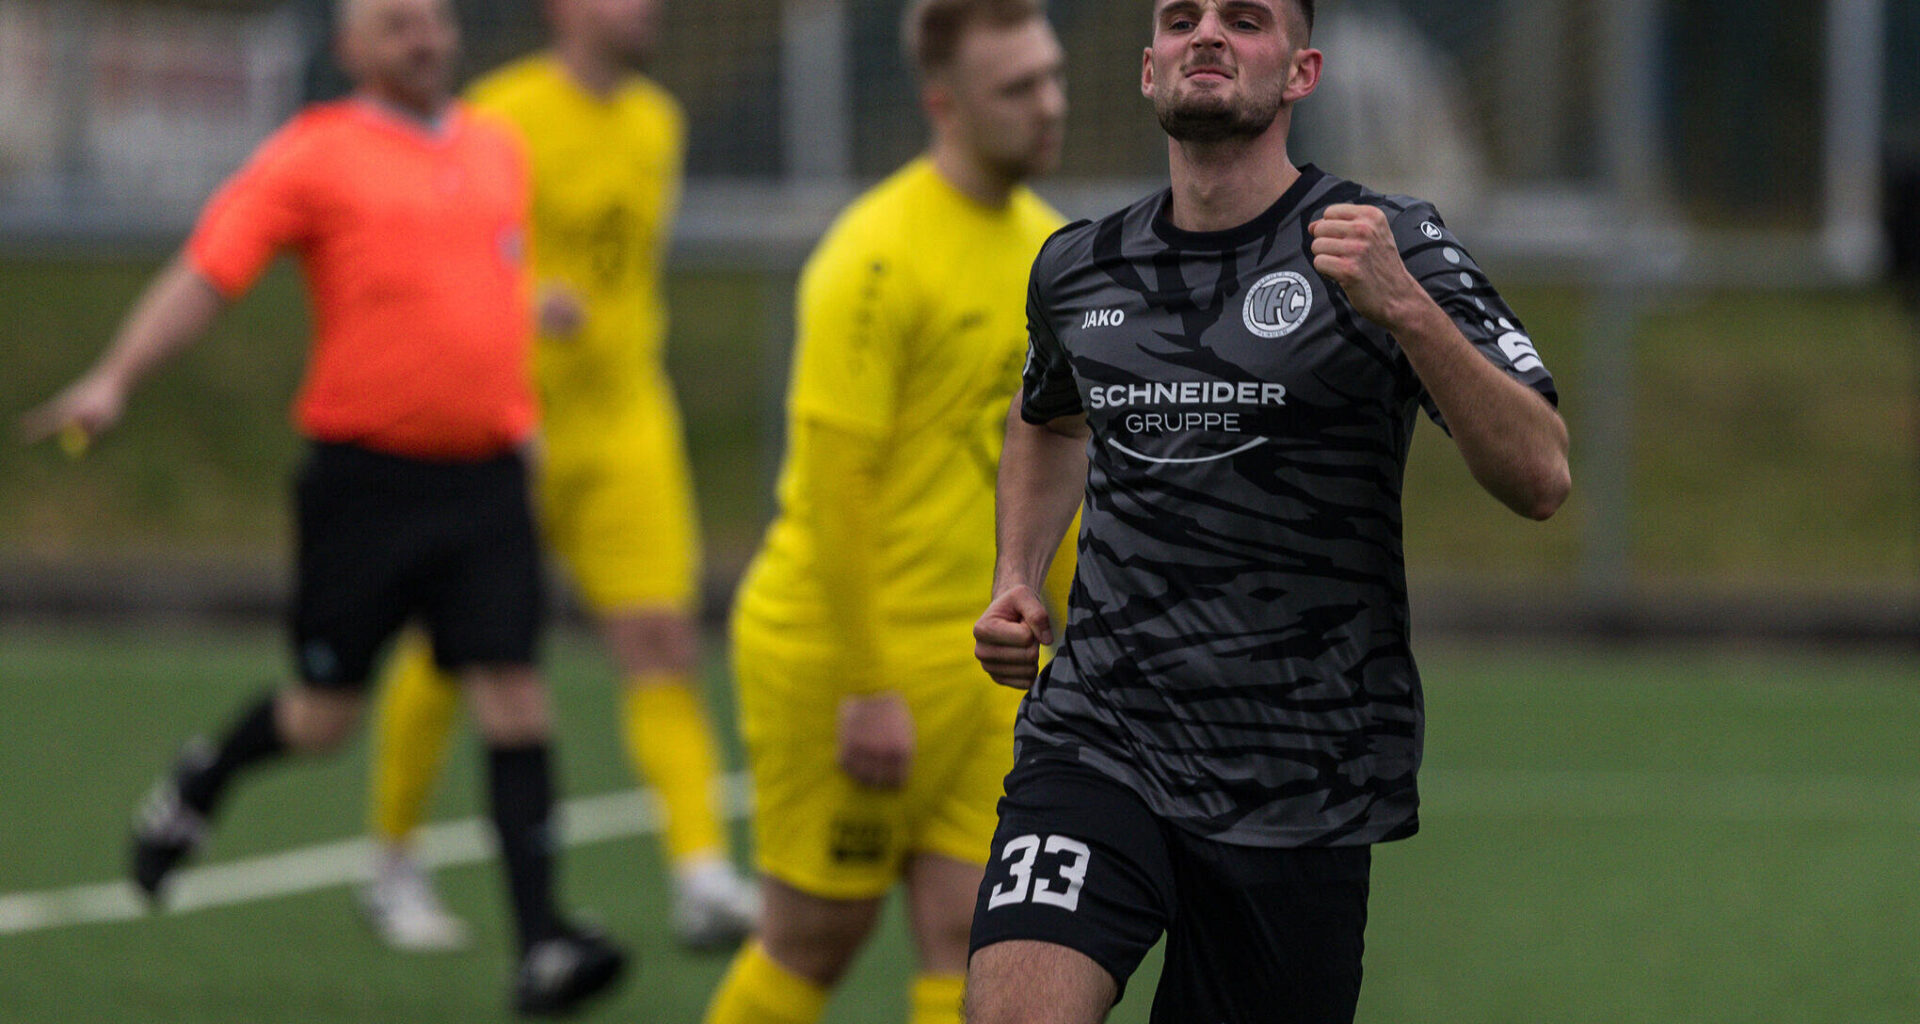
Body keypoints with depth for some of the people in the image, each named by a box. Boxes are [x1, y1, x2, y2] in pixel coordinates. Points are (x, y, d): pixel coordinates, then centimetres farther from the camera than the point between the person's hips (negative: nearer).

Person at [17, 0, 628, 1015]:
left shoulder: (498, 149, 12)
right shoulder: (312, 156, -5)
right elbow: (204, 273, -11)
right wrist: (115, 378, -21)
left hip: (486, 474, 4)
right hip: (365, 468, -4)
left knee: (514, 698, -8)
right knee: (321, 718, 6)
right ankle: (199, 782, 39)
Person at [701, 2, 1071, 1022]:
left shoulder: (1042, 243, 9)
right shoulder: (880, 256, -17)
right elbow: (833, 481, -19)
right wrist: (867, 691, -20)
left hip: (975, 664, 7)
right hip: (838, 653, -7)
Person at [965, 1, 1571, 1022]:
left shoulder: (1389, 246, -5)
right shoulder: (1076, 271, 8)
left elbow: (1539, 478, -15)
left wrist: (1400, 306, -26)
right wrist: (1016, 580, 15)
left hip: (1299, 787, -2)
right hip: (1095, 737, 2)